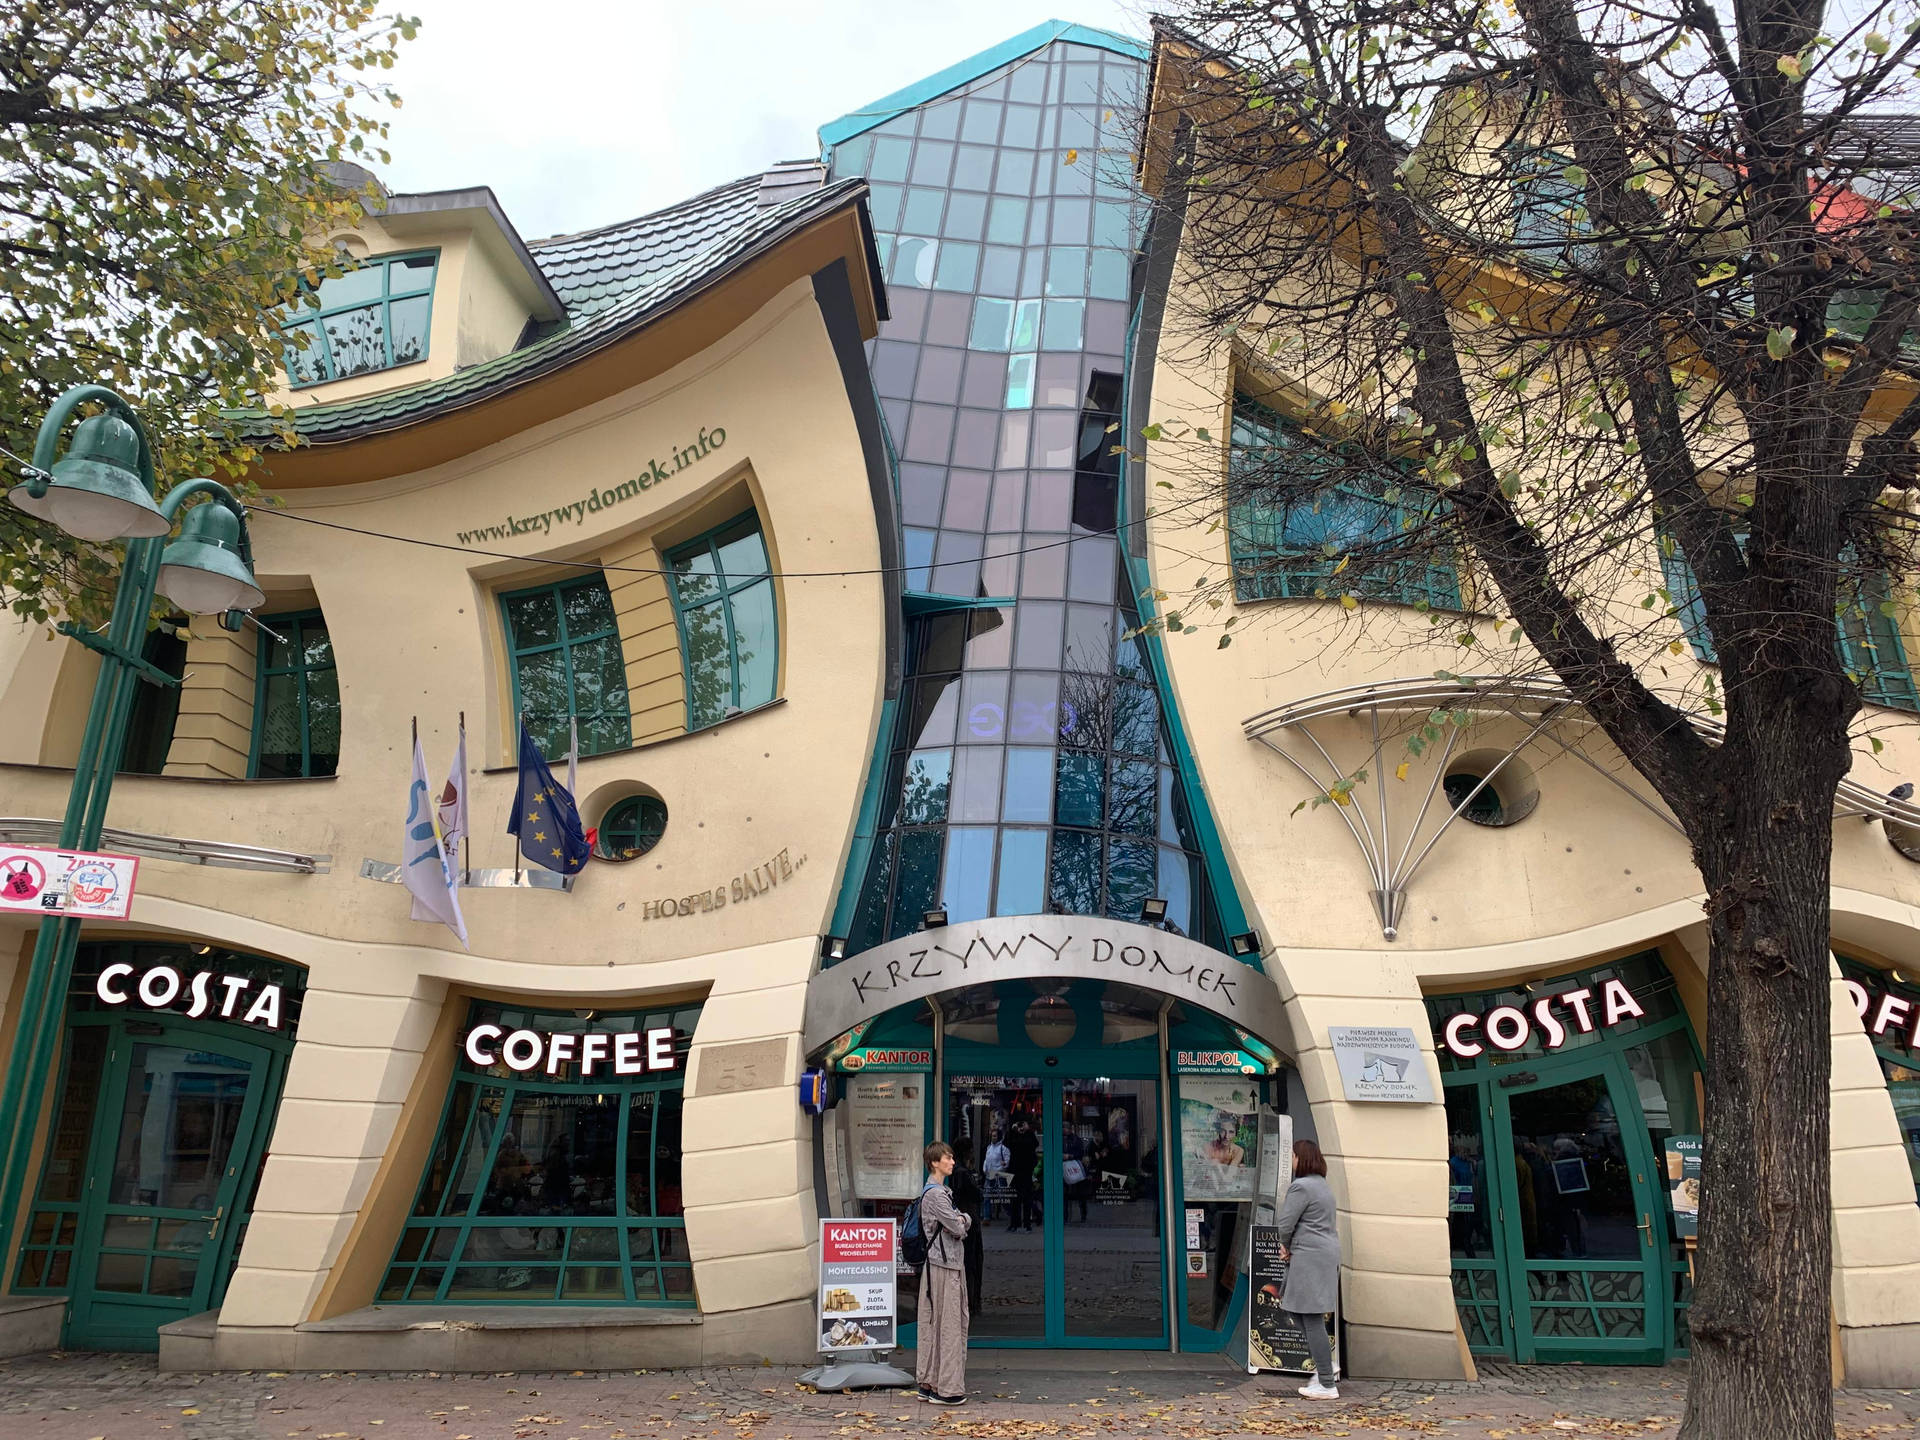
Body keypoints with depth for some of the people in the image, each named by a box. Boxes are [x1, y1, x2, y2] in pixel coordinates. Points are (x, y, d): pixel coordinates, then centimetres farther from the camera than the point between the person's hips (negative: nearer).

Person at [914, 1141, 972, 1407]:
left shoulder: (940, 1191, 17)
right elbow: (957, 1229, -18)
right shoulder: (936, 1194, -16)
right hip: (945, 1265, -10)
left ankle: (927, 1383, 20)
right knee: (948, 1324, -4)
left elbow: (965, 1223, 15)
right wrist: (960, 1223, 3)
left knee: (933, 1323, 13)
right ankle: (945, 1389, 2)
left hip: (938, 1263, 10)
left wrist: (961, 1220, -6)